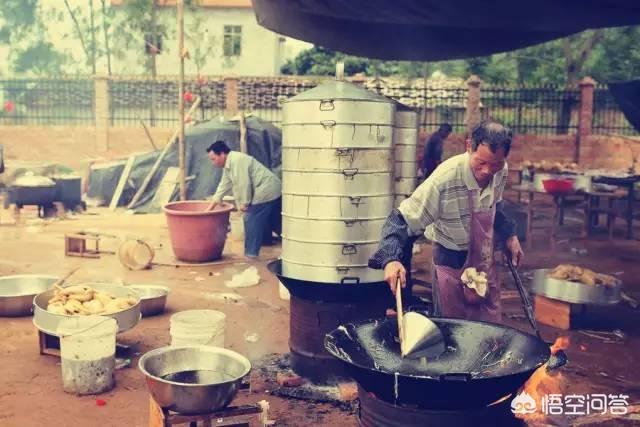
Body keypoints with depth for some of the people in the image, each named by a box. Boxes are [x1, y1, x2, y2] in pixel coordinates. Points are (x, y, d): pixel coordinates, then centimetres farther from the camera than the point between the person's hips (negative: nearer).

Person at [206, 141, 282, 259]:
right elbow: (223, 187, 17)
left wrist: (244, 203, -12)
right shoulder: (228, 166, 15)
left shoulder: (237, 161, -18)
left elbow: (244, 184, -22)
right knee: (275, 222, 18)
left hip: (265, 192, -10)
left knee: (251, 221, -6)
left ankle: (251, 254, 0)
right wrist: (210, 208, 15)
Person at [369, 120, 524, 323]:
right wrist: (391, 259, -40)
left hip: (486, 263, 6)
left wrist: (509, 235, 5)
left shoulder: (501, 172, -9)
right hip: (451, 265, -6)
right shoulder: (444, 179, -29)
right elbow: (402, 220, -27)